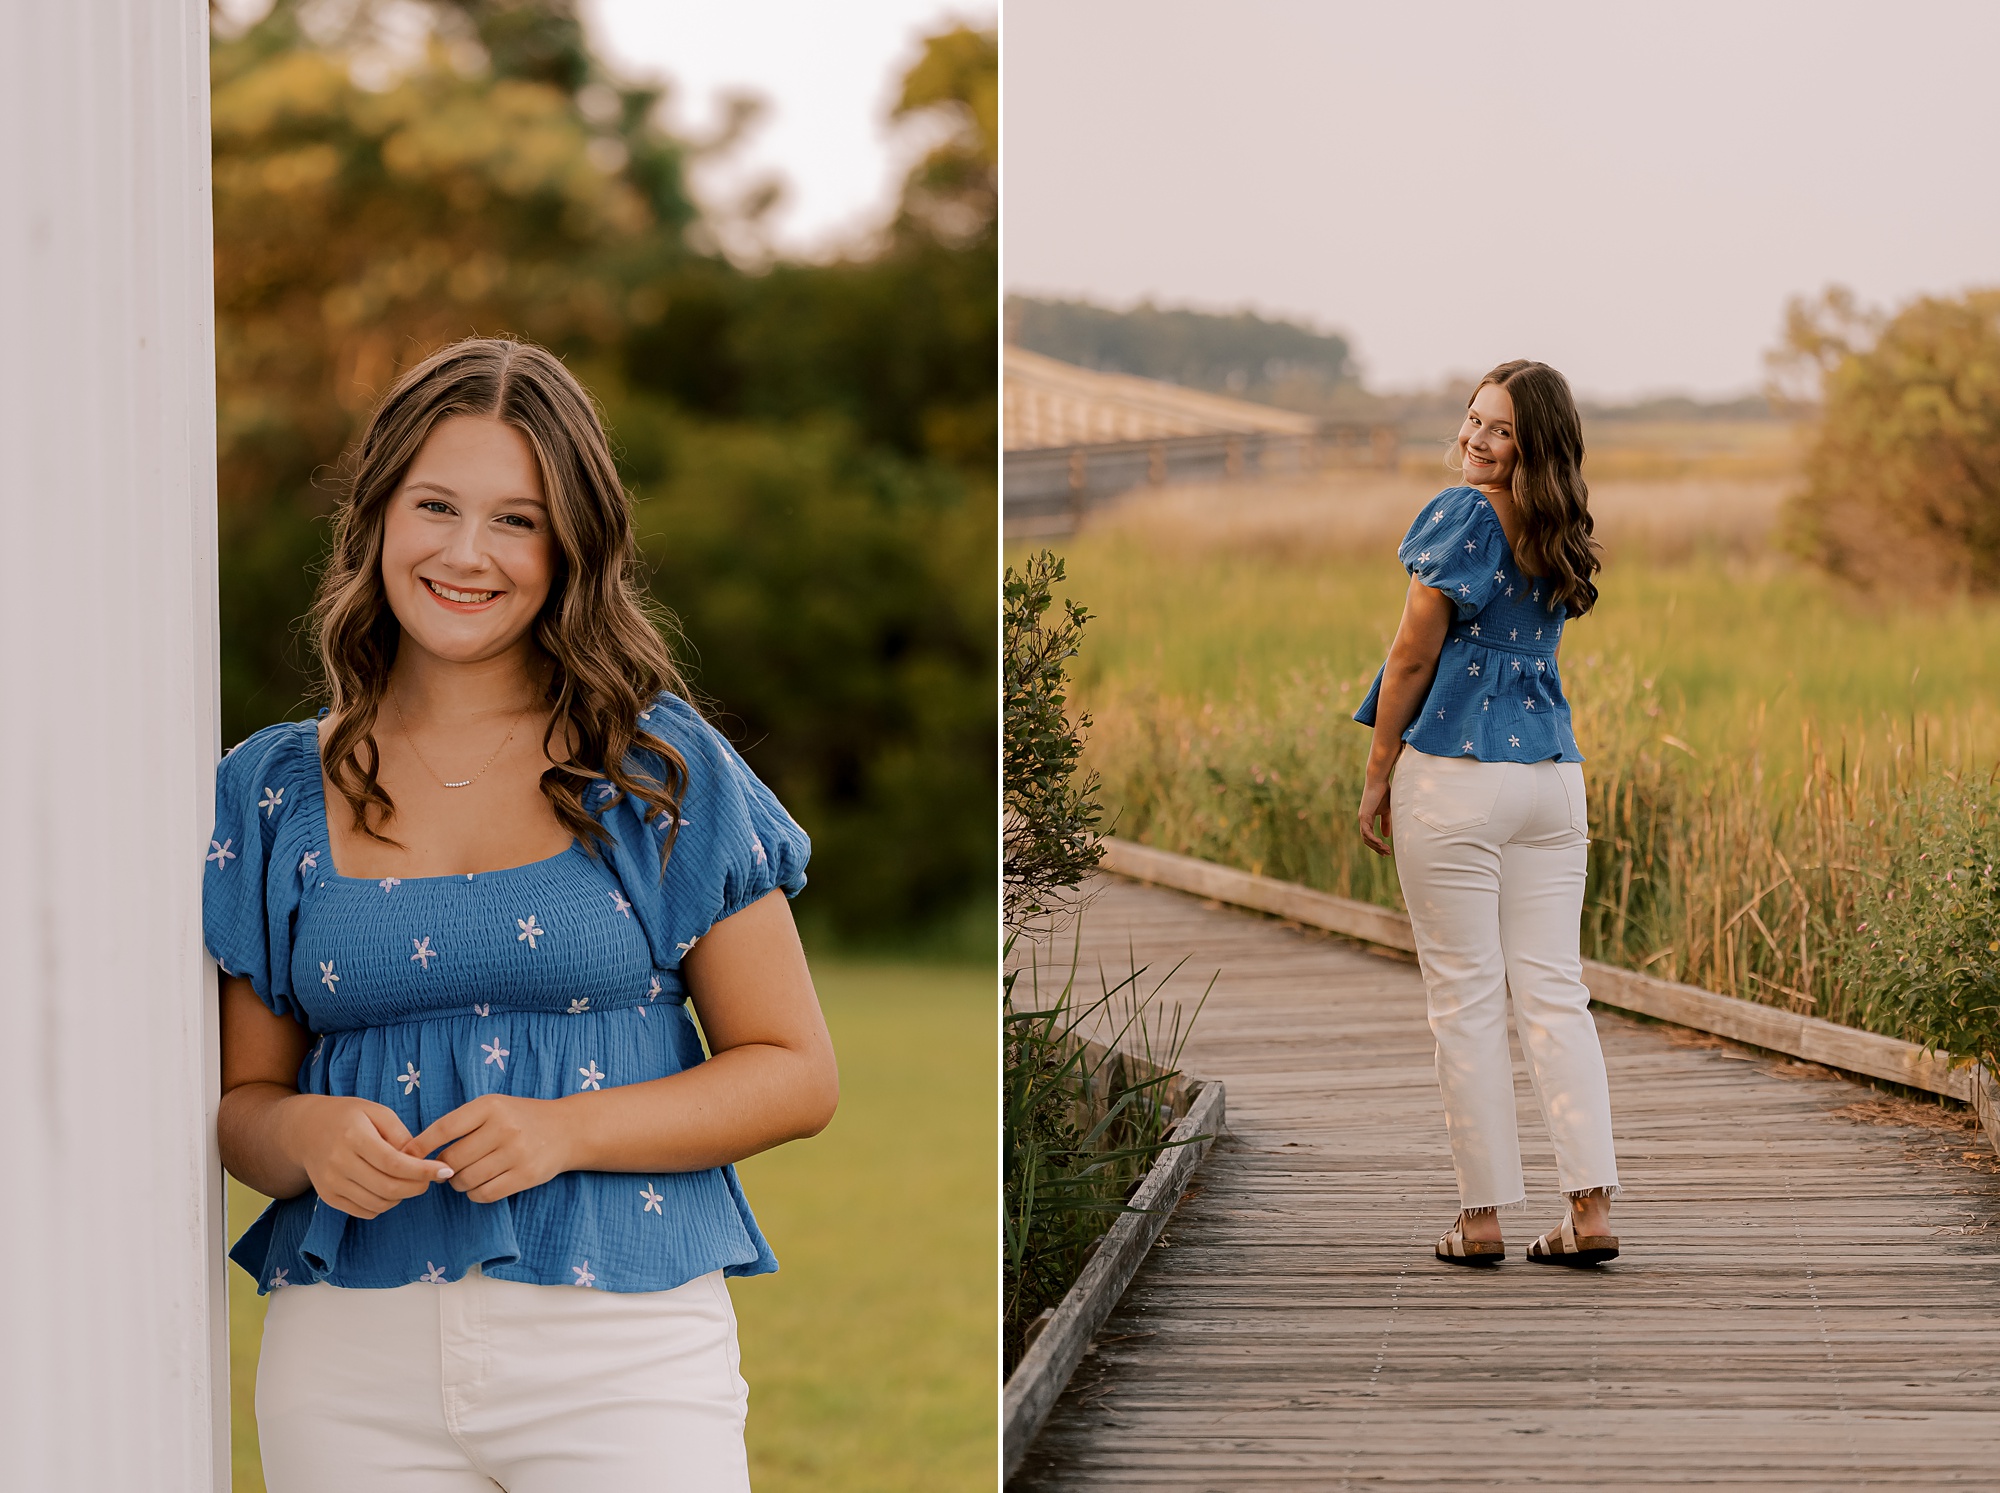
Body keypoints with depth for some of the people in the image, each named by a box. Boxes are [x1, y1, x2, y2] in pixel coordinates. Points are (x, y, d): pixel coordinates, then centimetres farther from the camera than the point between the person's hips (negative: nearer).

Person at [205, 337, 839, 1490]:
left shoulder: (661, 769, 3)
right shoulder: (277, 797, 9)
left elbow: (798, 1073, 1)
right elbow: (243, 1098, 14)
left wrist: (566, 1129, -13)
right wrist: (304, 1138, -10)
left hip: (621, 1349, -2)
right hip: (350, 1365, 2)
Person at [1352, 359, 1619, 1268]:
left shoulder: (1458, 515, -10)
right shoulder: (1558, 535, 12)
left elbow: (1414, 657, -8)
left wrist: (1376, 779, -2)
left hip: (1454, 777, -6)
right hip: (1553, 776, 7)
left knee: (1466, 997, 0)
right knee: (1554, 993, 7)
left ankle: (1483, 1216, 2)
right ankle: (1592, 1207, 1)